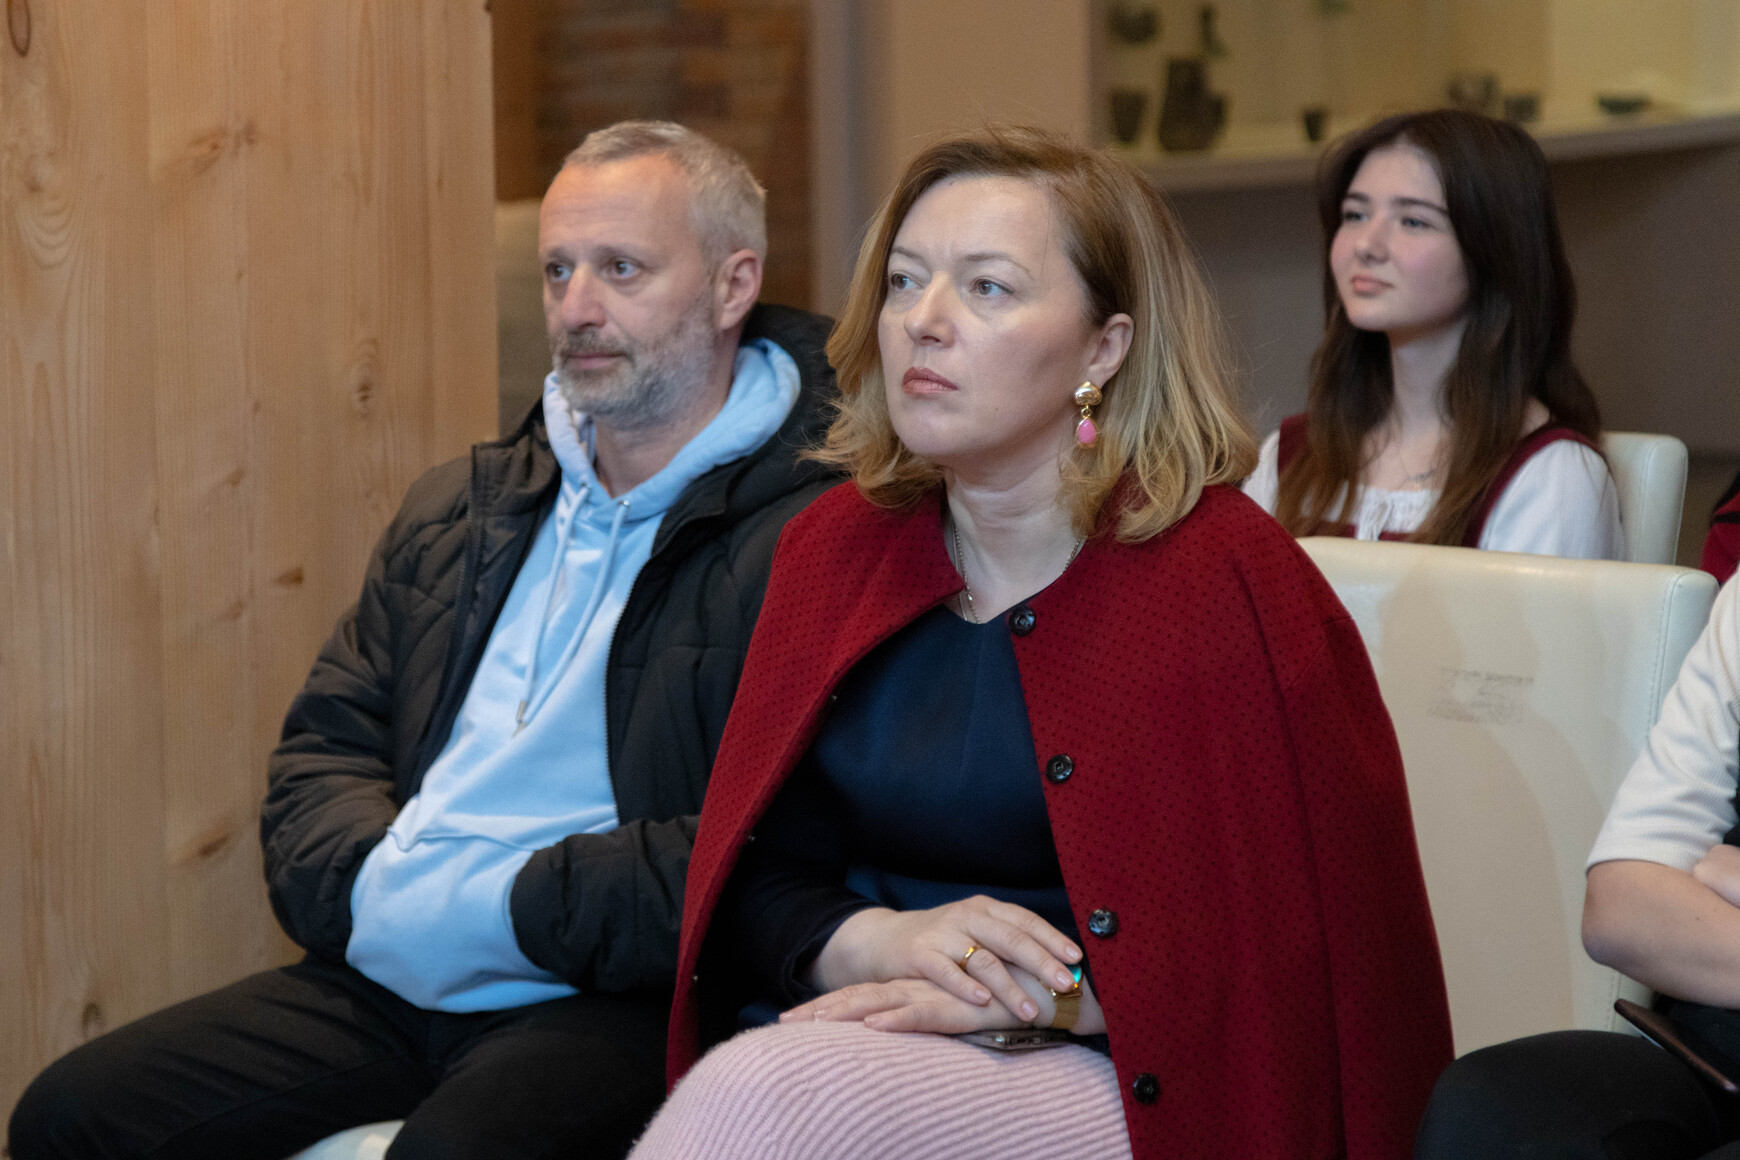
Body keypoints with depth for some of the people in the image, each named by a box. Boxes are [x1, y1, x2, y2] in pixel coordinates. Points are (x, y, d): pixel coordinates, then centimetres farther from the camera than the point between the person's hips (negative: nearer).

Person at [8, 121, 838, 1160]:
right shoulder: (458, 510, 20)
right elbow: (329, 744, 19)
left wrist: (504, 905, -15)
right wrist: (372, 883, -4)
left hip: (622, 1000, -7)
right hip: (384, 982, 7)